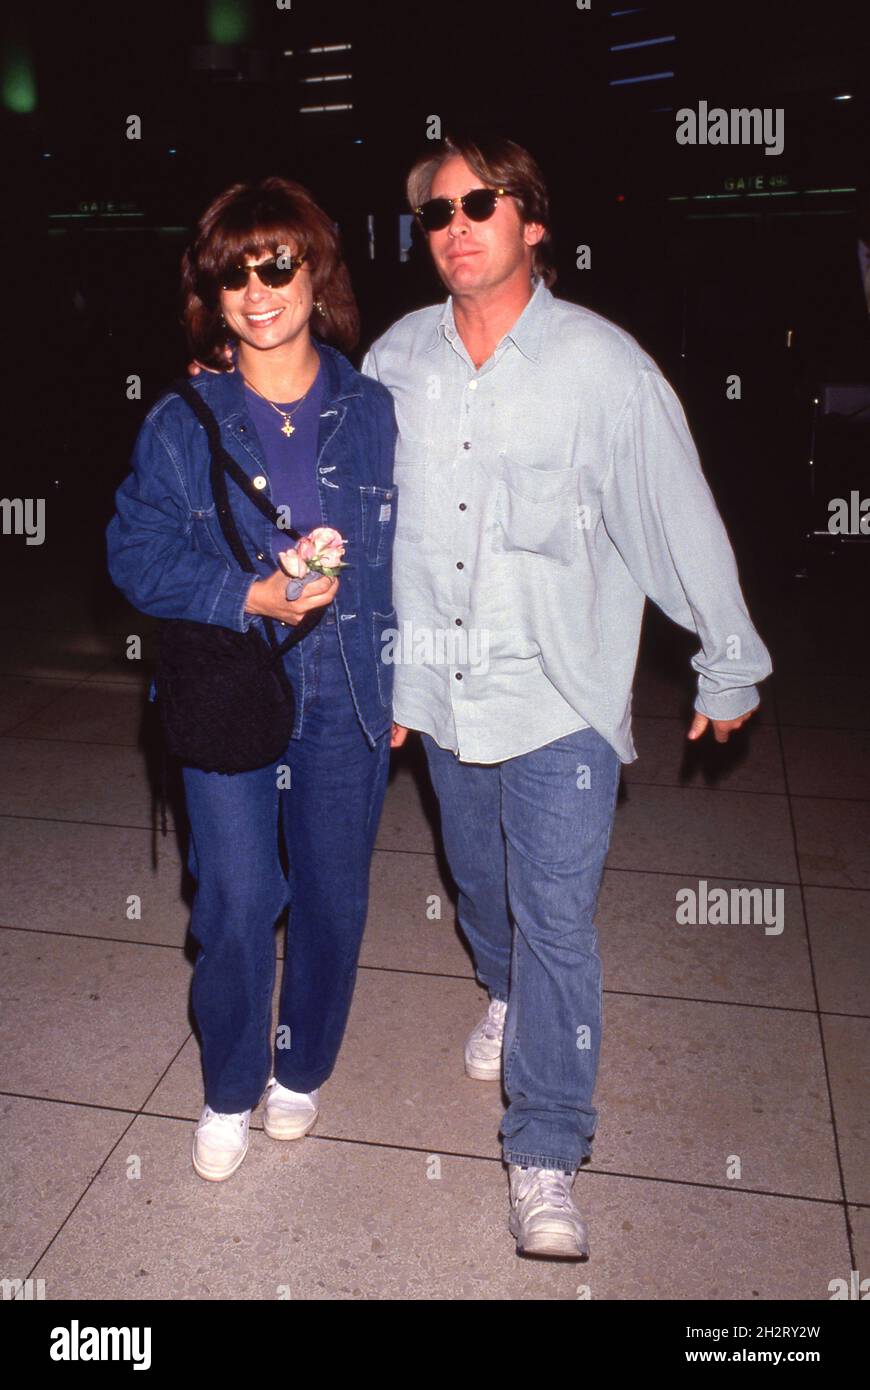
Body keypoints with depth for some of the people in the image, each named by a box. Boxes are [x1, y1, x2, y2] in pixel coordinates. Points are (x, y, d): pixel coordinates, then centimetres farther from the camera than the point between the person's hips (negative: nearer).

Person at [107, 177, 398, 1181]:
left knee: (333, 898, 11)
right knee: (235, 902, -1)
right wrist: (251, 596, -16)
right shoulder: (181, 423, -2)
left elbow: (409, 558, 6)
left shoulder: (372, 413, 2)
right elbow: (137, 552, -1)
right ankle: (229, 1091, 26)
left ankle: (302, 1069, 37)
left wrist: (403, 685, 4)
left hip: (346, 696, 2)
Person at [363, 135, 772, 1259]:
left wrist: (730, 668, 3)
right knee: (482, 887, 22)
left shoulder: (601, 363, -10)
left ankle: (544, 1160, 11)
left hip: (561, 696, -4)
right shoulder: (395, 360, 1)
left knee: (556, 921, -3)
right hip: (438, 690, 4)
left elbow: (683, 522, -4)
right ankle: (507, 999, 53)